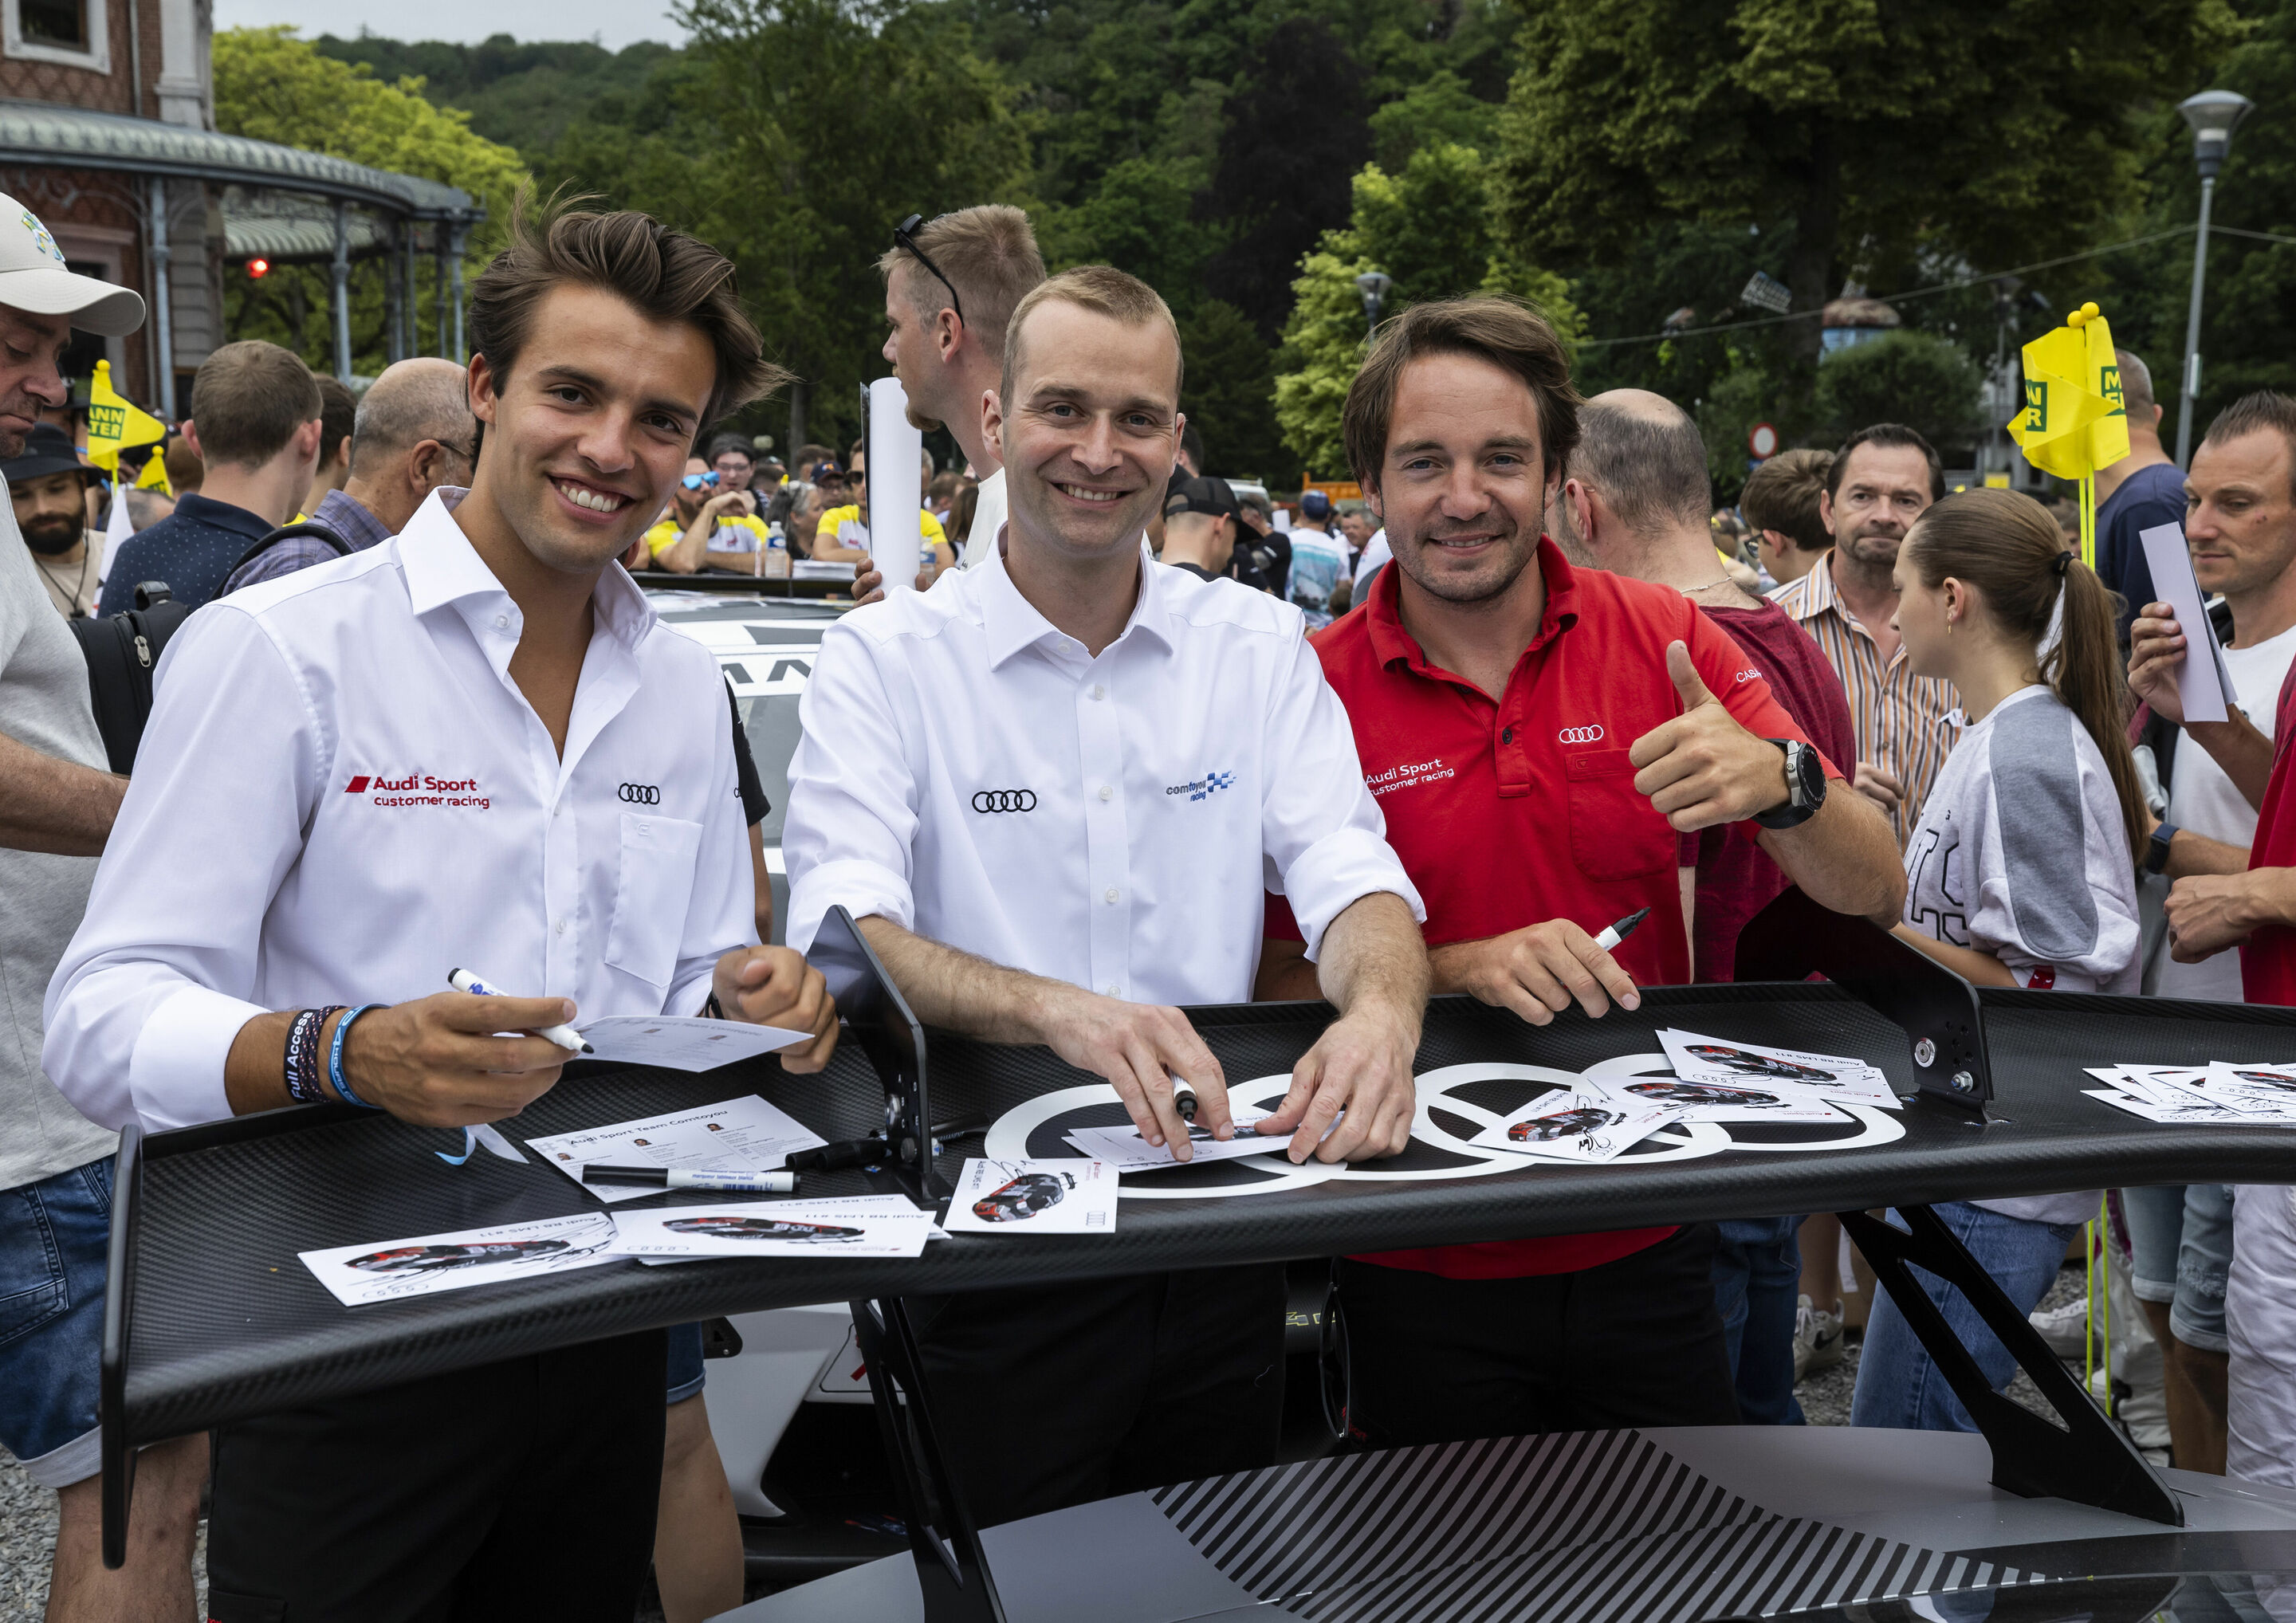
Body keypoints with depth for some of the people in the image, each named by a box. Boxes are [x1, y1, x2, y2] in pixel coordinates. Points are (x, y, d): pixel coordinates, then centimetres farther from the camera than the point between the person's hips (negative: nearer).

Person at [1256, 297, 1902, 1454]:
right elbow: (1272, 984, -9)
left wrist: (1778, 783, -26)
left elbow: (1875, 894, -6)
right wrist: (1462, 971, -25)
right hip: (1423, 1281, -1)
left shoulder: (1662, 641, -4)